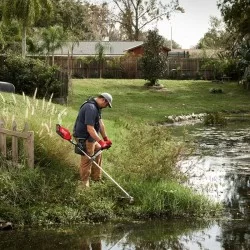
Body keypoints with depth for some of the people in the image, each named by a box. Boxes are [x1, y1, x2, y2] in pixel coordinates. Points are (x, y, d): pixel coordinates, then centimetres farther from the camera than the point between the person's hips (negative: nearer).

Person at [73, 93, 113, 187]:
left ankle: (96, 178, 34)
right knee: (87, 161, -1)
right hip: (84, 139, -11)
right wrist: (101, 142, -34)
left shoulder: (97, 107, 5)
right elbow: (90, 129, -33)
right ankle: (85, 184, 12)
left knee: (98, 153, 21)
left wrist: (105, 138, 7)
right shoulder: (91, 108, -29)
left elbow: (100, 122, 9)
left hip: (91, 137, 11)